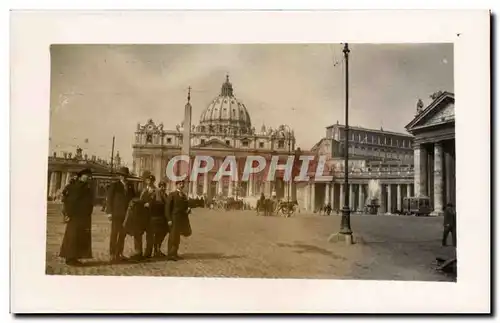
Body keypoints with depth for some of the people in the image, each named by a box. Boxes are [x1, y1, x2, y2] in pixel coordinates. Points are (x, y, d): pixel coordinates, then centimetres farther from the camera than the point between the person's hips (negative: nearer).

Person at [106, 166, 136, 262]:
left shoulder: (130, 186, 10)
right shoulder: (114, 185, -2)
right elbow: (109, 199, -4)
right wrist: (109, 212, -11)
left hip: (126, 214, 5)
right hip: (116, 214, -4)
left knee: (122, 234, 8)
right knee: (114, 234, -1)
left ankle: (119, 253, 16)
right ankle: (112, 254, 4)